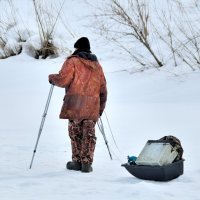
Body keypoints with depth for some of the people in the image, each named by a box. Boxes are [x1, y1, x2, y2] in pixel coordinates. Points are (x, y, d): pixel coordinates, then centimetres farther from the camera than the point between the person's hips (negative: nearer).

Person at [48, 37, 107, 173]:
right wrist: (101, 106, 27)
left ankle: (77, 161, 9)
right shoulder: (97, 65, 19)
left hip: (75, 104, -4)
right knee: (89, 134, 5)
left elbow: (63, 79, -11)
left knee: (75, 133, 6)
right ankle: (87, 163, 2)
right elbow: (103, 88, 20)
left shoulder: (72, 61, 1)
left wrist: (52, 78, 10)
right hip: (92, 106, 4)